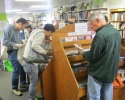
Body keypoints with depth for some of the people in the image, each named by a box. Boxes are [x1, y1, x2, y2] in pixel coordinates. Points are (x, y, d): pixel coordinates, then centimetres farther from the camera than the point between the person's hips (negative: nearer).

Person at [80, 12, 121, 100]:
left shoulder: (100, 35, -24)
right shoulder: (116, 32, 5)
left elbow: (92, 57, -21)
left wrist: (84, 53, 0)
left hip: (98, 73, -8)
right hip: (111, 72, 8)